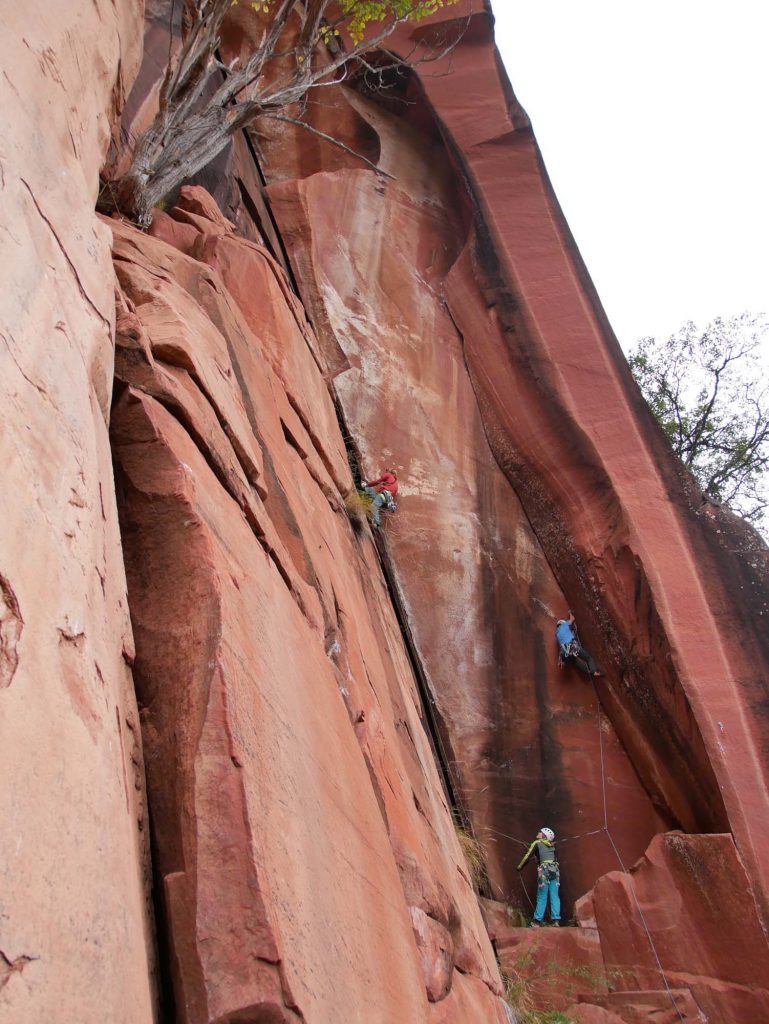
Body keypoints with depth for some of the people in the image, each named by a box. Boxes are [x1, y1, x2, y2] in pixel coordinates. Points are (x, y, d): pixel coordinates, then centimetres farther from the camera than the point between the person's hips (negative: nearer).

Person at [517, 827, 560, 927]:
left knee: (542, 897, -3)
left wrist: (520, 866, 19)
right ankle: (556, 920, -6)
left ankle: (537, 921, -3)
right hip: (555, 870, 4)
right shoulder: (552, 845, 21)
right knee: (555, 896, 2)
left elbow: (528, 856, 7)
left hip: (544, 870, -4)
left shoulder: (537, 843, 8)